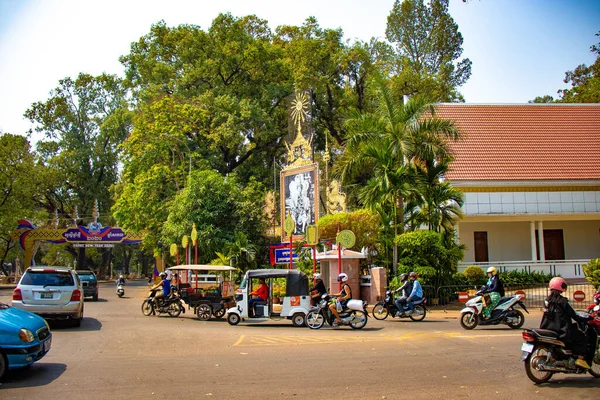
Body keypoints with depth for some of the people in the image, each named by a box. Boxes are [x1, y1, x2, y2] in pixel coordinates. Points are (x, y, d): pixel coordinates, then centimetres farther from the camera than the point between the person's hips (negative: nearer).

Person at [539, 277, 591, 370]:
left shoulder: (547, 300, 9)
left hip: (548, 329, 8)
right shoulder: (562, 301, -14)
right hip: (561, 330, -8)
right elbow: (572, 314, -10)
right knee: (583, 338, 7)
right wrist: (582, 319, 4)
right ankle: (580, 358, -2)